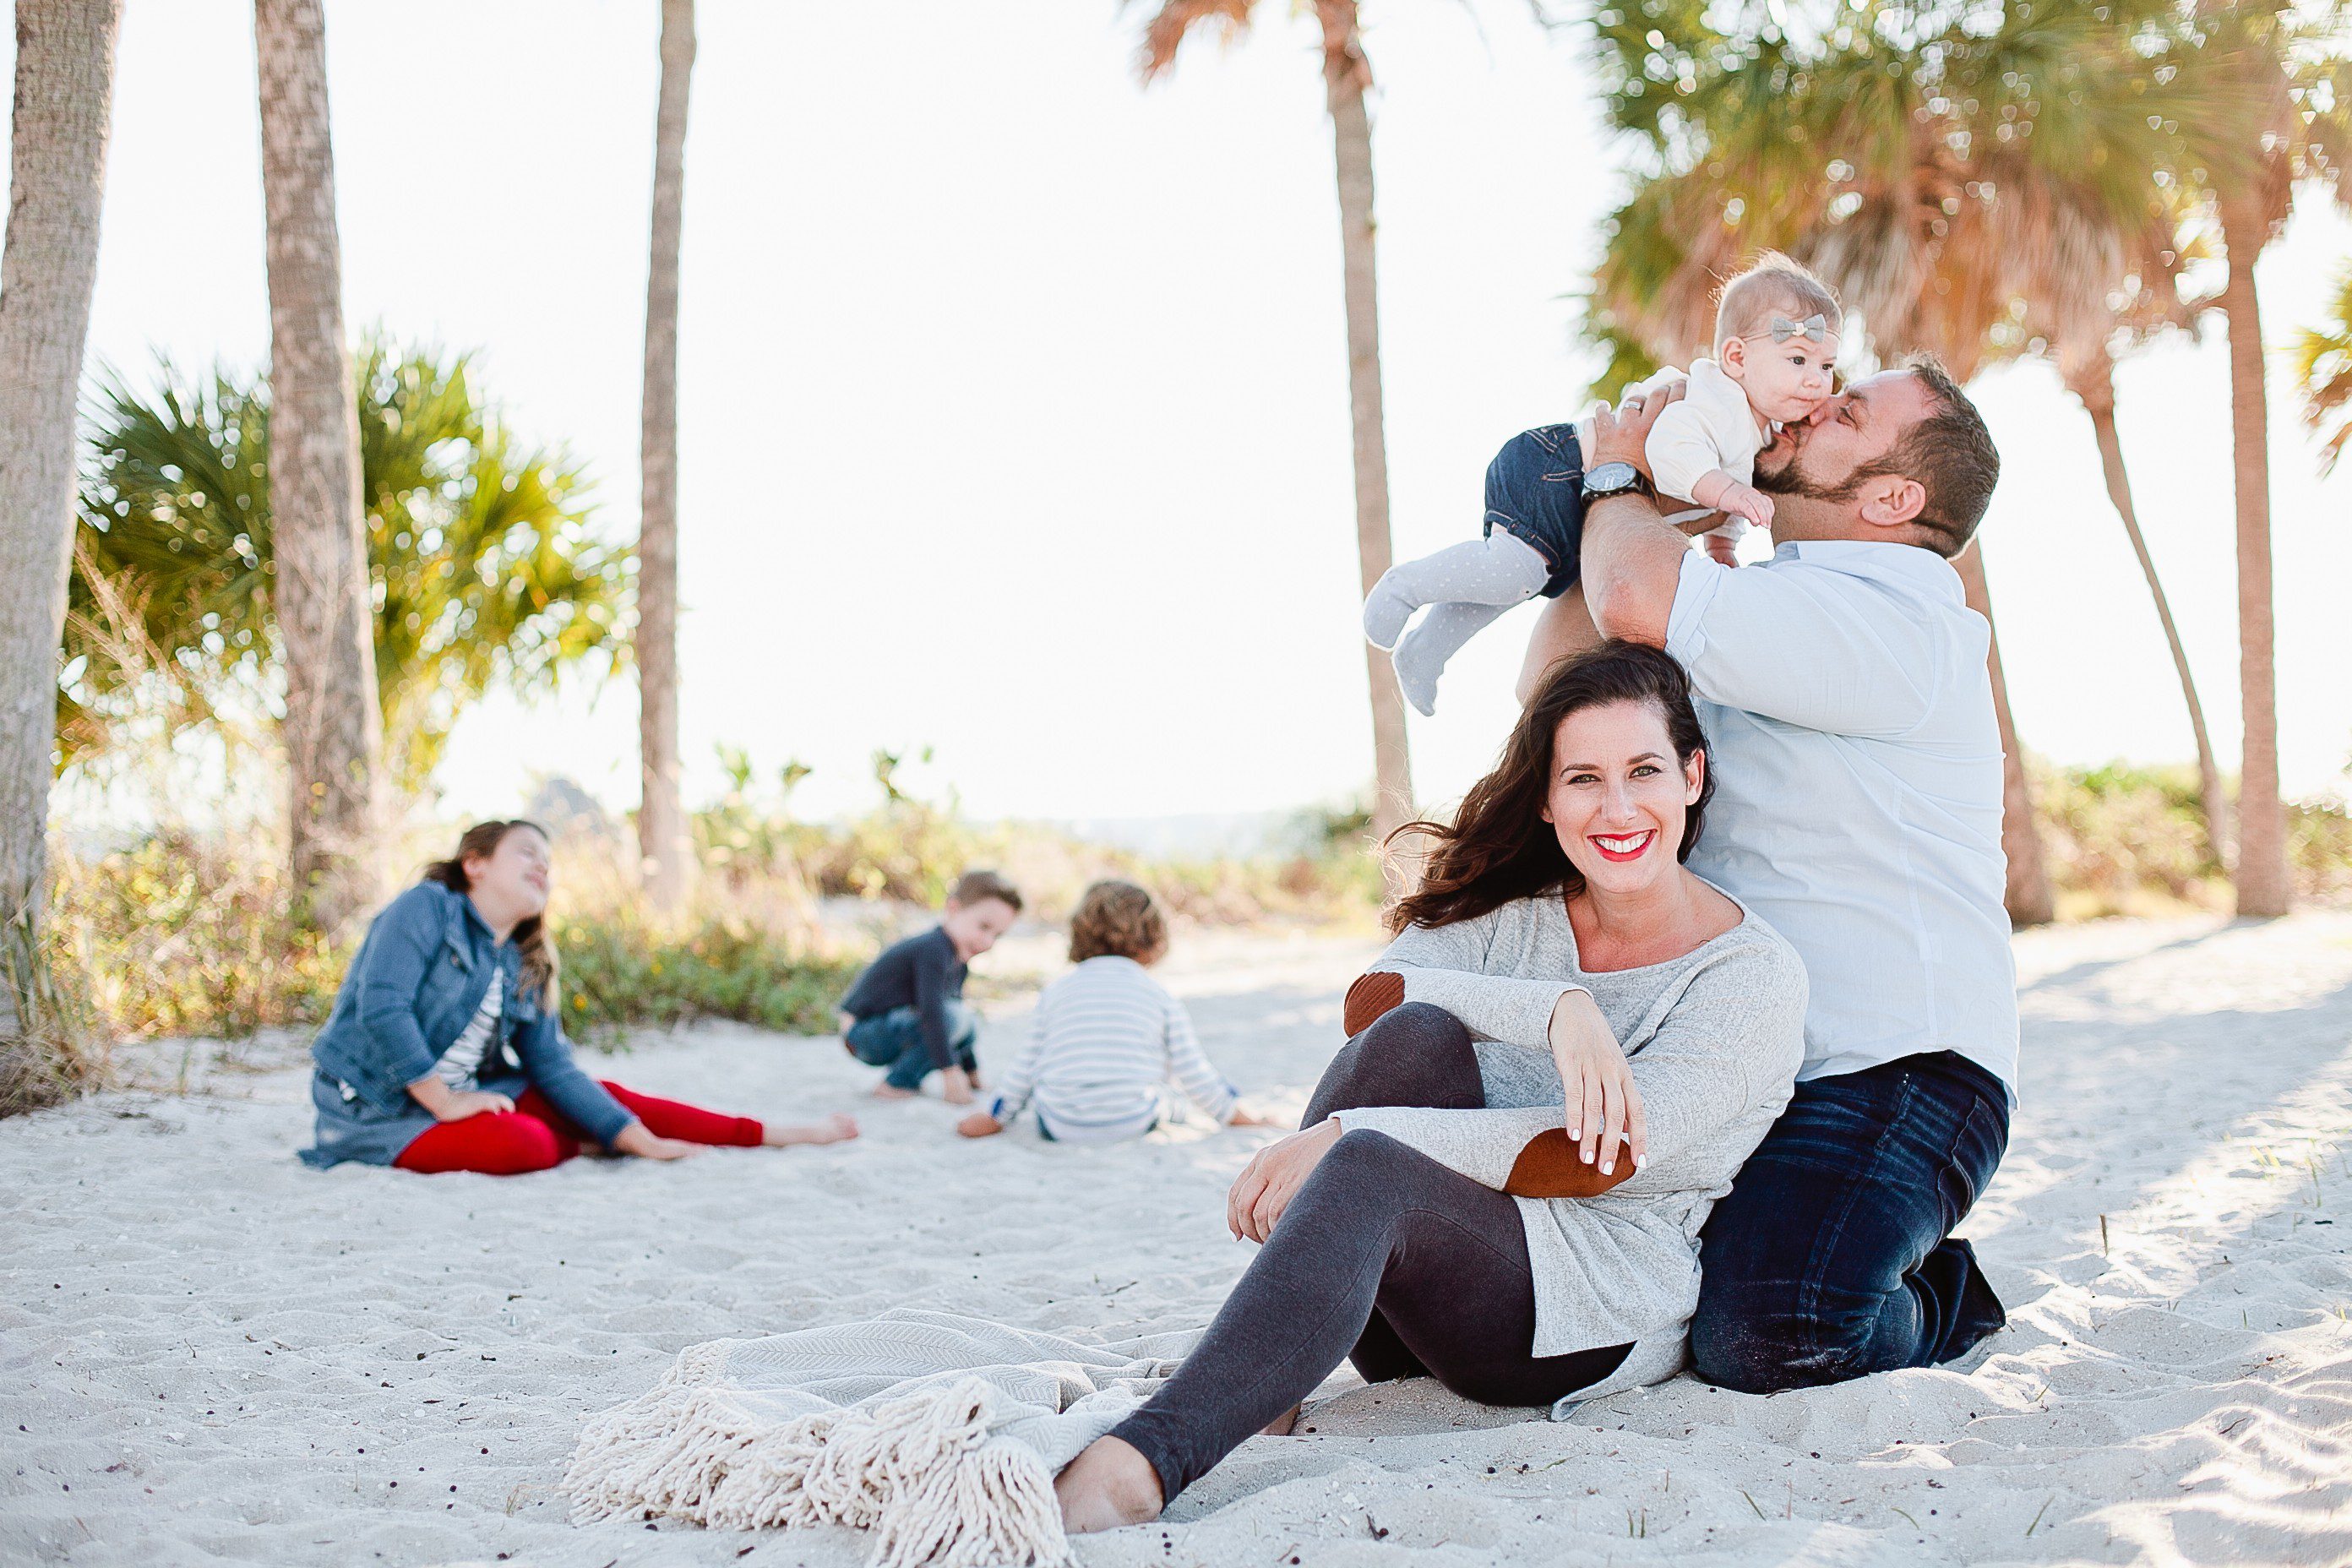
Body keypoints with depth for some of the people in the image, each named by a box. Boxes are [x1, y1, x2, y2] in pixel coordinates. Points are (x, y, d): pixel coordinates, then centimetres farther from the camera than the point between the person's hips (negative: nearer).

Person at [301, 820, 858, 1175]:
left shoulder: (525, 969, 9)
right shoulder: (426, 908, -12)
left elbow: (555, 1070, 5)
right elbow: (382, 1006, -23)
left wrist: (642, 1142, -4)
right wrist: (445, 1104, -23)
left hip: (470, 1093, 8)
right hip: (377, 1106, -8)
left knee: (608, 1097, 0)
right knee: (520, 1143, -32)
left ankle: (772, 1134, 7)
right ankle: (581, 1143, 3)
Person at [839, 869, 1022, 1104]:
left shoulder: (958, 961, 12)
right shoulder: (933, 950, -22)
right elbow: (931, 1012, -31)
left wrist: (972, 1072, 25)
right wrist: (951, 1073, -32)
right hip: (864, 1034, -10)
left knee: (970, 1026, 14)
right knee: (954, 1015, -25)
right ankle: (896, 1084, -17)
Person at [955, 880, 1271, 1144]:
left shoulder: (1056, 991, 7)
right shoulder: (1161, 996, 3)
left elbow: (1027, 1064, 11)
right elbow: (1194, 1072, 6)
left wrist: (994, 1118, 26)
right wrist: (1235, 1113, 22)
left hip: (1061, 1128, 1)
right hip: (1135, 1125, -1)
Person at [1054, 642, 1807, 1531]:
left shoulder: (1757, 975, -7)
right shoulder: (1510, 907, 5)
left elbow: (1598, 1161, -19)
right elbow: (1370, 996, -14)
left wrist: (1343, 1135, -24)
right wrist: (1553, 1009, -31)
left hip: (1608, 1312, -4)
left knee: (1368, 1173, -35)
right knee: (1417, 1036, -27)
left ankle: (1138, 1465, -52)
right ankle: (1266, 1384, -25)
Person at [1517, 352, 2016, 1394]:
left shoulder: (1892, 615, -16)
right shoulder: (1761, 618, 17)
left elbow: (1640, 602, -28)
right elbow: (1555, 680, 17)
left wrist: (1616, 473, -7)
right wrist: (1628, 496, 10)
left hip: (1895, 1073, -9)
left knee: (1761, 1341, -26)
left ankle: (1940, 1302, 5)